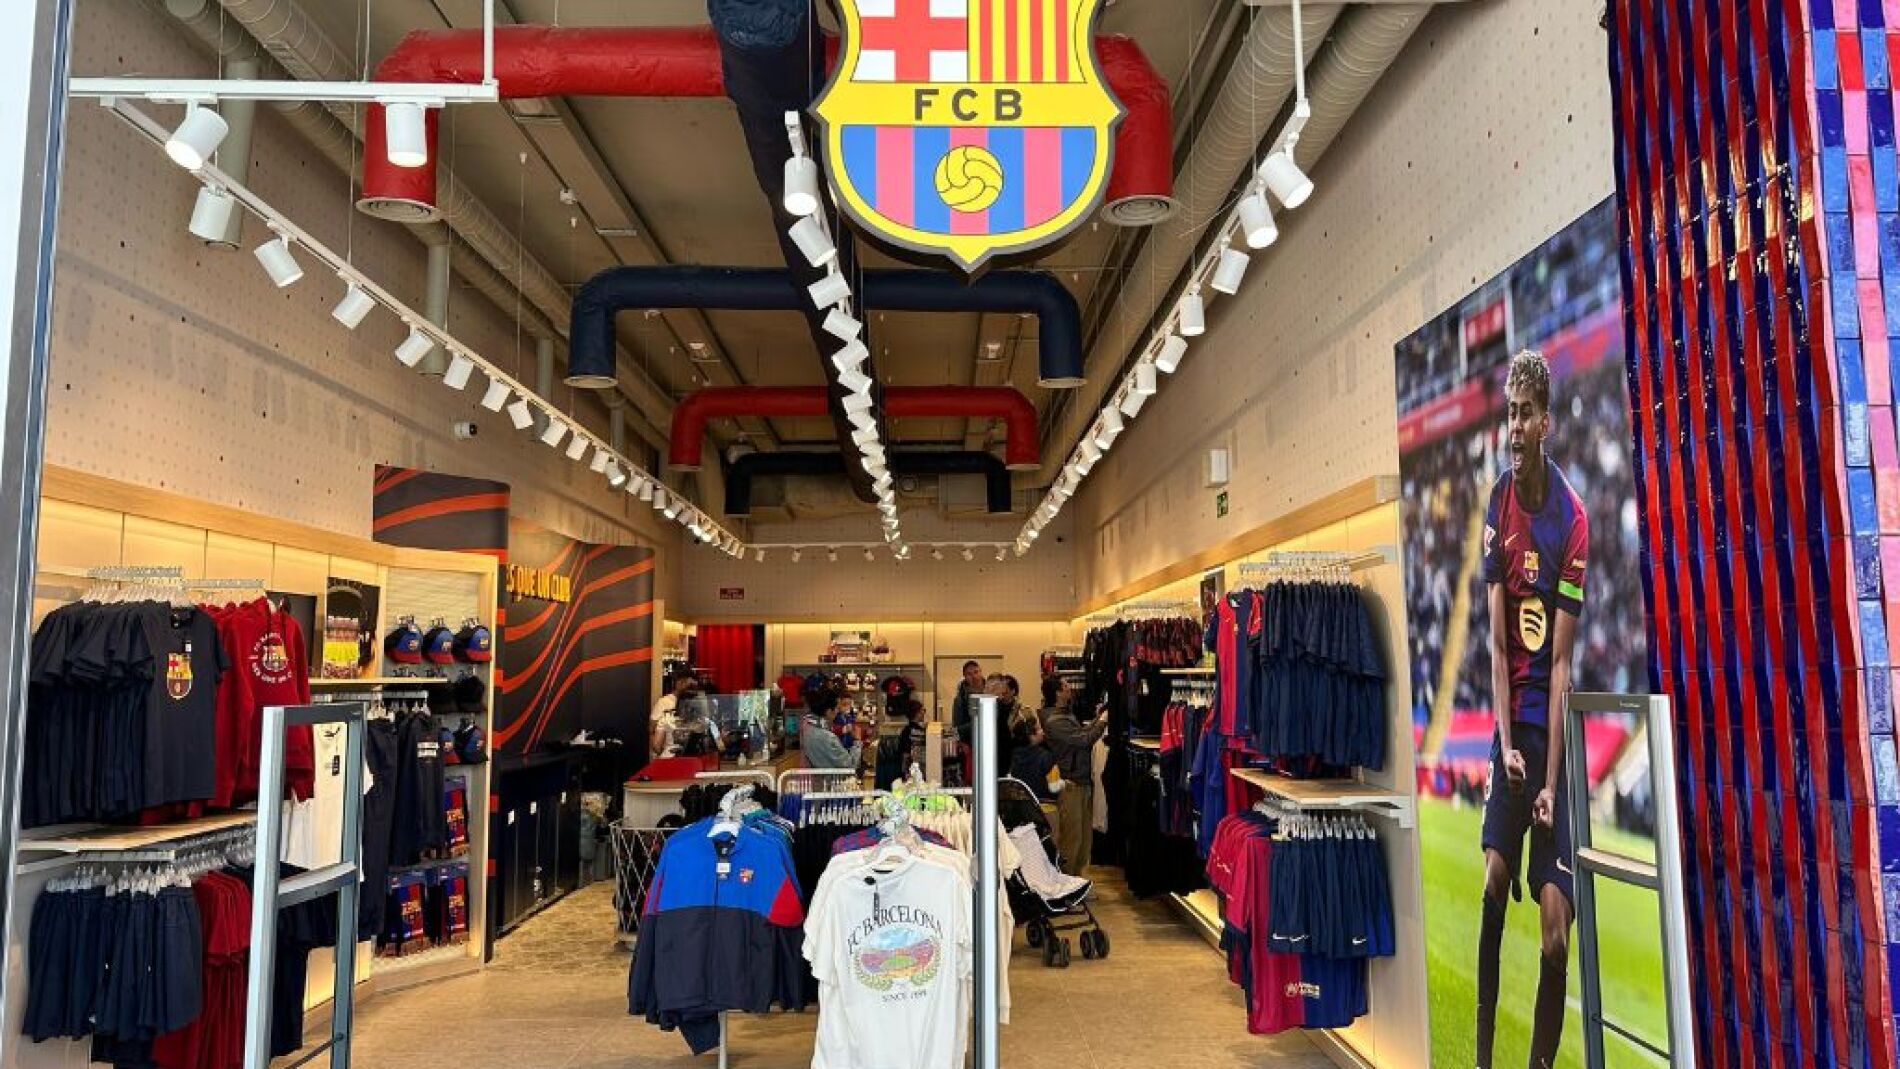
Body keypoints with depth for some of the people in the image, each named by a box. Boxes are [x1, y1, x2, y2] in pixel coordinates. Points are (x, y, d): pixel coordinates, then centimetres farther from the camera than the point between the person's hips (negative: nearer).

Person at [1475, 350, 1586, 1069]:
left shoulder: (1572, 518, -11)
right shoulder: (1498, 504, 1)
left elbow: (1561, 663, -12)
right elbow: (1497, 643, 1)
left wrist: (1550, 780, -14)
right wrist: (1505, 743, -8)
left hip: (1554, 725, -3)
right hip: (1510, 722, 3)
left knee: (1557, 930, -4)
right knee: (1493, 879, -5)